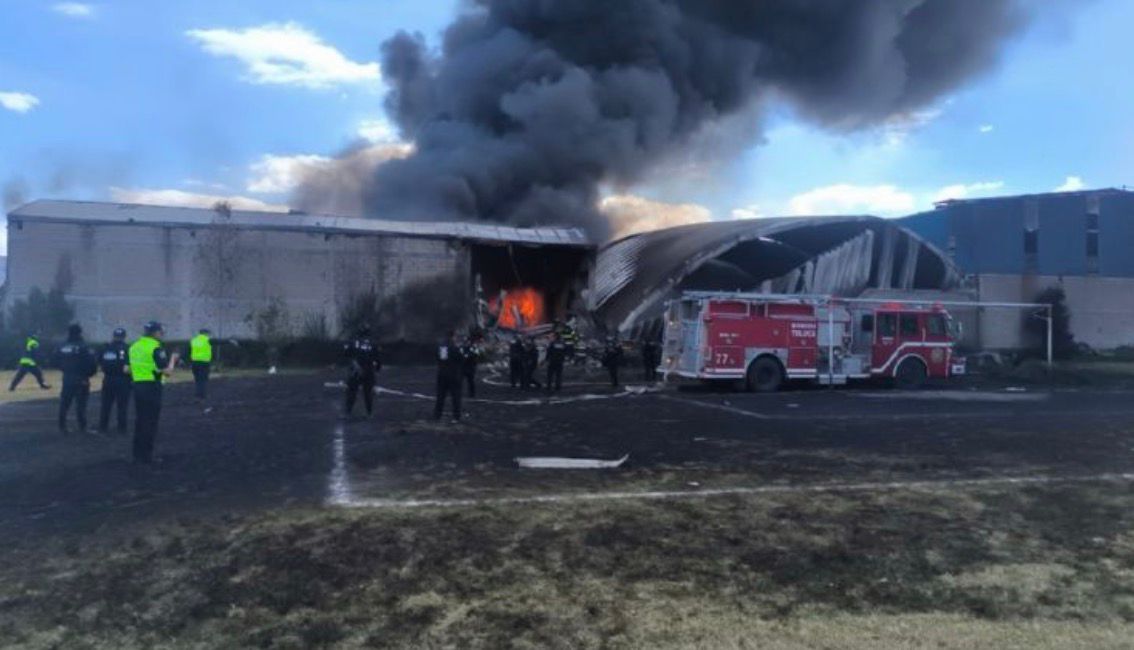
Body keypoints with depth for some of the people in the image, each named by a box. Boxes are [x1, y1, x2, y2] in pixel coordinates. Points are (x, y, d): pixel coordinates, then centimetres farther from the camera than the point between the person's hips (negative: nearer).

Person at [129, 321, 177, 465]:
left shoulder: (134, 346, 11)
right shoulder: (156, 348, -14)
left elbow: (128, 369, 16)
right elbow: (167, 372, -17)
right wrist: (172, 359, -1)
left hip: (138, 386, 8)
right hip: (152, 387, -7)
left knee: (140, 420, 16)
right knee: (151, 422, 0)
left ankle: (138, 455, 22)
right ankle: (146, 457, 3)